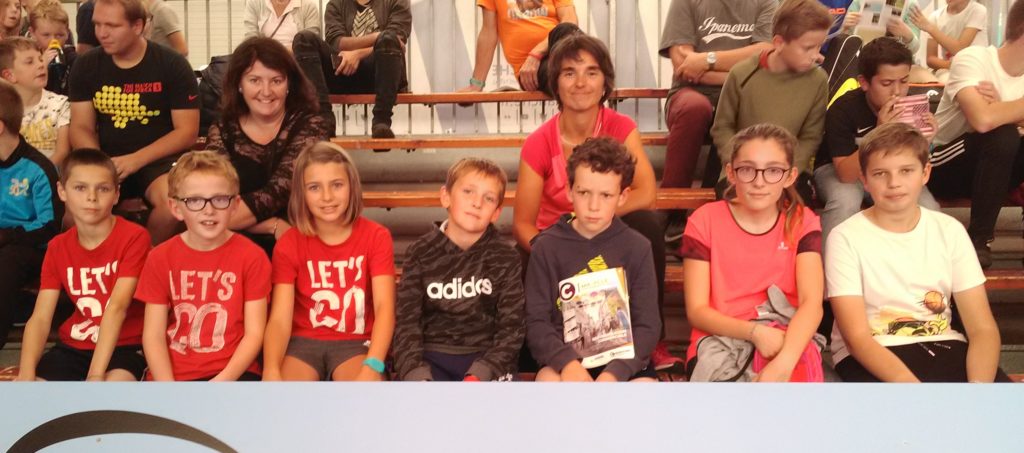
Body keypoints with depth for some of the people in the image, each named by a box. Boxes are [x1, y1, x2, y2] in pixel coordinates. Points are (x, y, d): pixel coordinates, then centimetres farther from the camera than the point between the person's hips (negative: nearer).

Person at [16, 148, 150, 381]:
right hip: (73, 347, 5)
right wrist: (26, 374, -22)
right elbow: (40, 318, -4)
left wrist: (95, 375, -31)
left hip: (123, 346, -5)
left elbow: (117, 307, -23)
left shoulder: (134, 237, -13)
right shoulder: (58, 247, 4)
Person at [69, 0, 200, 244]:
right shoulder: (86, 65, 5)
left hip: (157, 159, -2)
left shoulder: (172, 65, -6)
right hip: (106, 160, 2)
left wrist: (136, 160, -19)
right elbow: (81, 127, 5)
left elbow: (187, 131, -8)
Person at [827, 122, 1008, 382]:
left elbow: (982, 329, -1)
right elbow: (857, 337, -13)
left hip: (941, 347, 4)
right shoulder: (846, 238, -7)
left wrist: (979, 384, -21)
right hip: (870, 356, -3)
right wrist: (911, 383, -29)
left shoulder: (949, 230, 4)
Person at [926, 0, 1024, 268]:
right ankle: (979, 238, -20)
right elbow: (982, 120, -39)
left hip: (990, 164, 6)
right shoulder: (972, 59, -21)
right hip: (942, 167, -6)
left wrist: (1001, 108, -25)